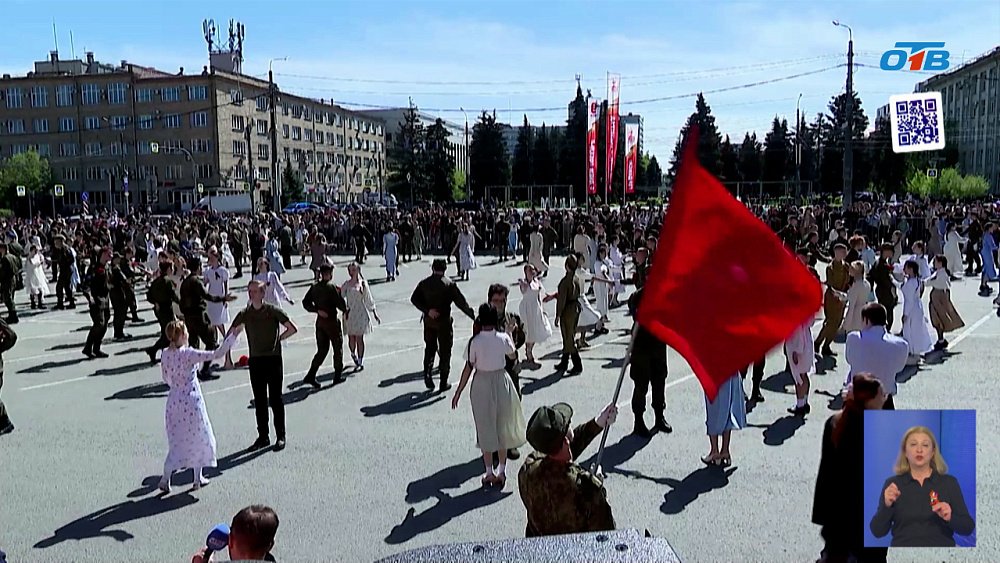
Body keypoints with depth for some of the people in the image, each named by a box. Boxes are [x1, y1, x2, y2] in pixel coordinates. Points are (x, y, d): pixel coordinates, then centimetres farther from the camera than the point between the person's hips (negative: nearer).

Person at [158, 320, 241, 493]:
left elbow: (166, 379, 10)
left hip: (174, 400, 5)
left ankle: (166, 478, 9)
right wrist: (232, 336, -15)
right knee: (199, 437, 13)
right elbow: (217, 354, -20)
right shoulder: (189, 354, -19)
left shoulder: (165, 354, -1)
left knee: (177, 441, 17)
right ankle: (198, 478, 22)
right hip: (191, 400, -5)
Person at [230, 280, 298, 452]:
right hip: (255, 360, 4)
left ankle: (280, 436, 11)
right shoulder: (245, 314, 4)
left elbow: (292, 329, -2)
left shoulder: (273, 311, -5)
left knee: (276, 399, 1)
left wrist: (277, 339, -3)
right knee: (259, 401, 9)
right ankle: (263, 437, 19)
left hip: (273, 359, -3)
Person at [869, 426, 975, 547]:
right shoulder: (893, 484, 6)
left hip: (940, 545, 1)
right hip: (903, 544, -1)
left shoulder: (949, 482, 8)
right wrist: (887, 505, -14)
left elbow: (968, 527, 5)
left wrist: (950, 518, -14)